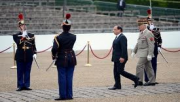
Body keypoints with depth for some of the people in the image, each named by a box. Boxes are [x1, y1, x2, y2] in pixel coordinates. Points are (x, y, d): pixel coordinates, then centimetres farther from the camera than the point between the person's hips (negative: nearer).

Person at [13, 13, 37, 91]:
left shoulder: (31, 35, 10)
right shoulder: (16, 36, 3)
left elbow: (34, 46, 10)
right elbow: (18, 43, -16)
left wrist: (34, 53, 0)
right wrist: (23, 36, -18)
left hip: (29, 56, 2)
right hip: (20, 56, -2)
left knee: (27, 72, 5)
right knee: (20, 72, 2)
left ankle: (26, 85, 10)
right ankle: (20, 85, 7)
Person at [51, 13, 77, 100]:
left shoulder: (58, 37, -14)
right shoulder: (73, 37, -1)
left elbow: (55, 49, -19)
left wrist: (54, 56, -2)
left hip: (62, 59, -4)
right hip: (71, 58, 4)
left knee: (62, 78, 1)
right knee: (69, 77, 8)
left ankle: (63, 96, 2)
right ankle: (69, 95, 10)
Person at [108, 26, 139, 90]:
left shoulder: (122, 37, -15)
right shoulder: (117, 37, 17)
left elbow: (124, 48, -22)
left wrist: (122, 57, -26)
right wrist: (113, 58, 19)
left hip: (121, 58, -10)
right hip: (116, 58, 10)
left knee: (120, 71, -11)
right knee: (116, 72, 7)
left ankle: (135, 79, -2)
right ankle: (117, 85, 9)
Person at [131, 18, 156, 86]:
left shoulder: (148, 33, -14)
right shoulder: (141, 33, 15)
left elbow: (151, 45, -19)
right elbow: (138, 43, 22)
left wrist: (149, 55, -24)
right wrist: (134, 51, 18)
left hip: (145, 53, -9)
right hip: (142, 53, 9)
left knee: (139, 66, -11)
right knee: (148, 67, 10)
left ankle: (139, 81, -8)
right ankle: (151, 81, 13)